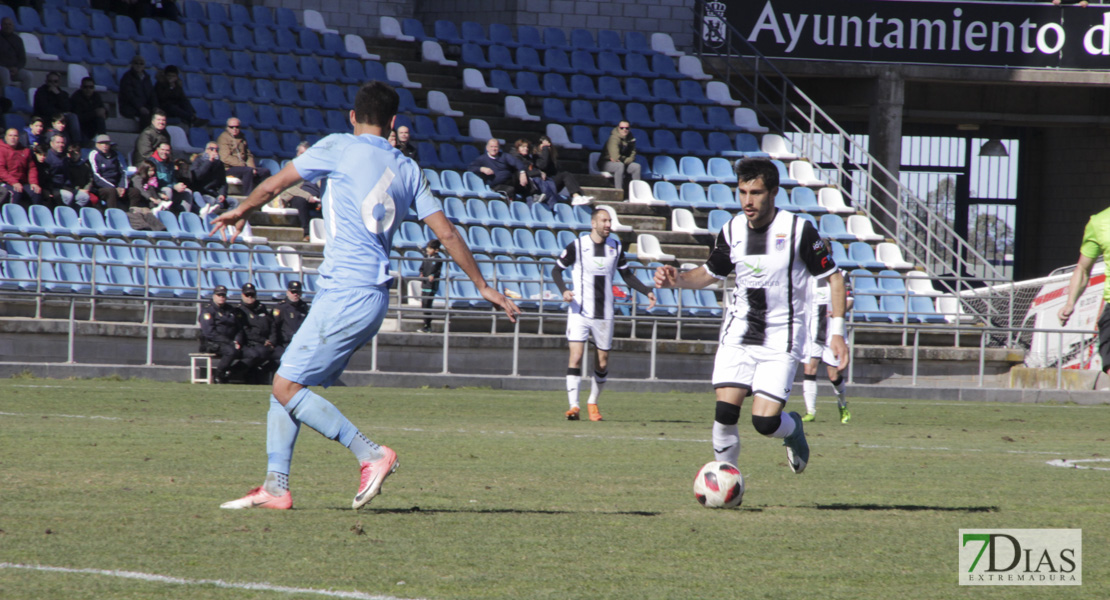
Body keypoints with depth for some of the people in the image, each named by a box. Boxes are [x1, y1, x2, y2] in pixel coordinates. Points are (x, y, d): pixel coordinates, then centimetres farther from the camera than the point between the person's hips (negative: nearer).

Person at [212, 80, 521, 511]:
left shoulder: (340, 148, -2)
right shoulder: (408, 170, 13)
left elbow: (275, 184, 9)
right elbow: (447, 234, 13)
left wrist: (241, 212, 28)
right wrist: (483, 287, 21)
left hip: (346, 295, -8)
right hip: (374, 296, 8)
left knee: (287, 387, -8)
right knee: (285, 383, 11)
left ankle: (371, 455, -11)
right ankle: (275, 487, 5)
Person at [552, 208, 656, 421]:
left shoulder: (616, 247, 6)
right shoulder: (577, 246, -5)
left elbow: (626, 275, 18)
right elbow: (556, 270, 2)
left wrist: (647, 291, 6)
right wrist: (564, 290, -17)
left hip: (604, 314, 4)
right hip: (580, 311, -4)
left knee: (603, 362, 7)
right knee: (576, 356, -16)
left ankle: (593, 403, 27)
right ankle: (573, 405, -14)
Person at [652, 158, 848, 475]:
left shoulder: (799, 229, -11)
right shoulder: (732, 231, 2)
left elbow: (833, 278, -4)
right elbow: (708, 273, 17)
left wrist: (837, 332, -10)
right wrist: (677, 279, -4)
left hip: (782, 339, -3)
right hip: (738, 334, 3)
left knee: (765, 421, -13)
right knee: (725, 411, -12)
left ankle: (793, 429, 23)